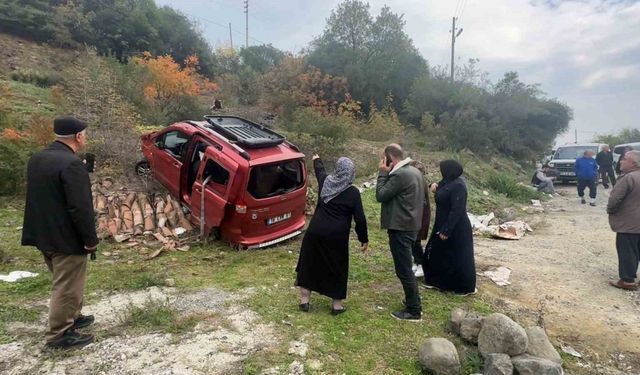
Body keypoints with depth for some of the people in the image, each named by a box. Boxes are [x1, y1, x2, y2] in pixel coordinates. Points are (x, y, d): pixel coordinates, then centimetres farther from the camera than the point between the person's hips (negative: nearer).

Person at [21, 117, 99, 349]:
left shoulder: (36, 159, 6)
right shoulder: (71, 164, -23)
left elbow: (39, 197, 16)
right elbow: (80, 208, -25)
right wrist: (90, 239, -16)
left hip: (43, 234, 9)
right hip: (66, 238, -9)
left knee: (64, 283, 24)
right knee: (67, 287, 5)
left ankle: (70, 318, 38)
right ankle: (59, 334, 17)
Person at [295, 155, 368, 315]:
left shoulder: (325, 181, 3)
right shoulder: (353, 192, -8)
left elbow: (320, 170, 27)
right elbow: (360, 219, -8)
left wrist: (317, 160, 49)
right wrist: (364, 239, 3)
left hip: (316, 232, 3)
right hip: (337, 236, -3)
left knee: (309, 264, 16)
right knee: (337, 268, 13)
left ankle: (304, 300, 23)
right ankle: (337, 305, 22)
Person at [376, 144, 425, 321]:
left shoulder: (399, 175, -21)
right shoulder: (415, 171, 11)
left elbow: (380, 196, -16)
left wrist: (383, 173, -8)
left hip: (400, 228, -10)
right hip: (411, 225, 10)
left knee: (403, 269, -1)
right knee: (406, 267, 21)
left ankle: (414, 311, 9)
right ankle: (414, 301, 34)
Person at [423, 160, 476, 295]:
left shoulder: (458, 186, -24)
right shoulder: (449, 181, 5)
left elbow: (457, 210, -27)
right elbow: (442, 196, 22)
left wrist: (446, 230, -25)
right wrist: (436, 187, 0)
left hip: (456, 229, -10)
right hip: (444, 224, 10)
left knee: (457, 257, 4)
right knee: (438, 253, 19)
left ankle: (465, 288, 20)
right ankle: (439, 282, 34)